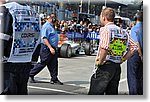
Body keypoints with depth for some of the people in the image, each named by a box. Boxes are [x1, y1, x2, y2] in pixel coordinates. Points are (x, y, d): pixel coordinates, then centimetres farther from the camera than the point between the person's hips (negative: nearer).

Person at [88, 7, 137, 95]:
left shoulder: (105, 29, -10)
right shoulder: (123, 31, 11)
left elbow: (104, 47, -26)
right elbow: (134, 47, 11)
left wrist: (100, 62, -13)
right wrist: (122, 60, 11)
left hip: (105, 66, -7)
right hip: (117, 67, 7)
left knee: (95, 94, -2)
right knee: (112, 93, 13)